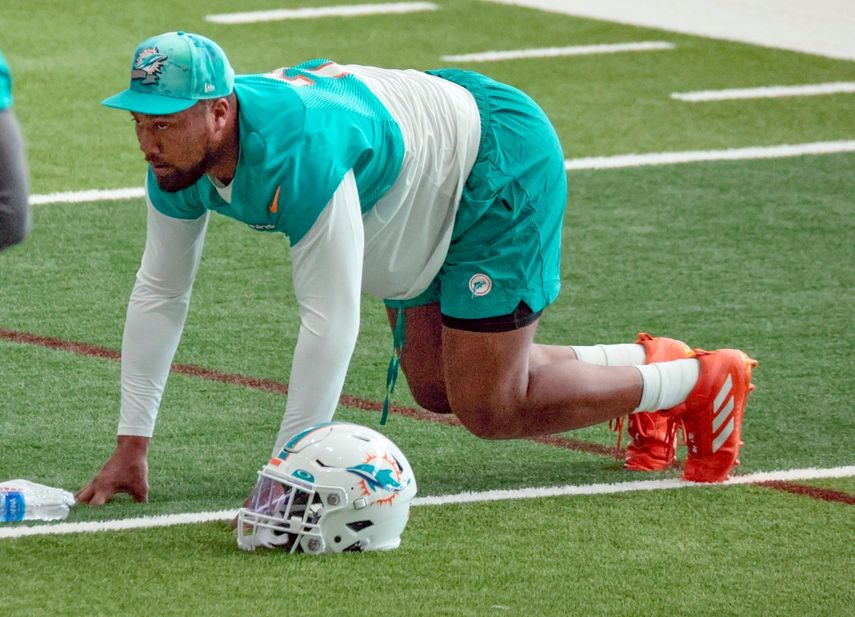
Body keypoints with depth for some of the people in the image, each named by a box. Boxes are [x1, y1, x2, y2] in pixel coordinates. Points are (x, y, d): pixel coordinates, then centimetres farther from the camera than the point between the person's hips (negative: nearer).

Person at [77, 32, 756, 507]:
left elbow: (331, 322, -38)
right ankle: (645, 365, 32)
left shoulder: (299, 152, -41)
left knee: (487, 407, -8)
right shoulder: (178, 158, -15)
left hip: (501, 164, -9)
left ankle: (700, 381, 10)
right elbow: (159, 293, -3)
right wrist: (131, 447, -5)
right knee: (435, 387, 15)